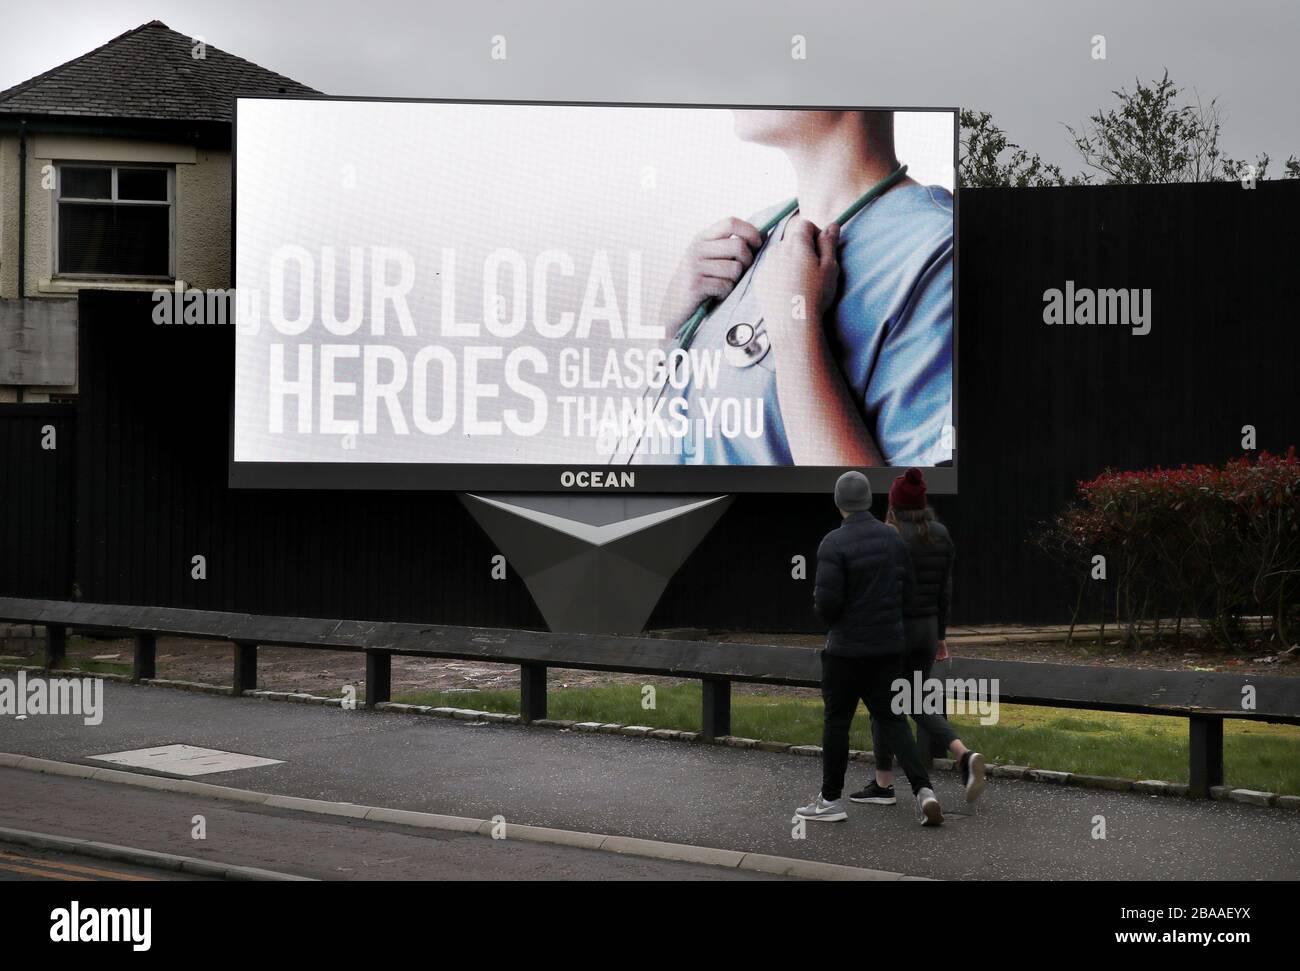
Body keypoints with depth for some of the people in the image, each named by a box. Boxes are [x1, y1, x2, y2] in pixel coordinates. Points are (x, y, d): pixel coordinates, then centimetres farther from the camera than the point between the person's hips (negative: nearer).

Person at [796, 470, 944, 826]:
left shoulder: (835, 543, -16)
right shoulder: (893, 538, 3)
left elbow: (827, 600, -19)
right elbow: (907, 590, 9)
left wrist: (829, 619, 3)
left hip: (847, 648, -5)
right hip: (889, 646, 5)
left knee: (837, 721, 7)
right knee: (892, 718, 11)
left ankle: (831, 800, 16)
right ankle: (923, 789, -4)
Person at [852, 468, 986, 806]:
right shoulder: (941, 534, 5)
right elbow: (944, 589, 9)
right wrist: (941, 635, 17)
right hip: (927, 627, 7)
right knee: (914, 703, 18)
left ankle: (883, 785, 13)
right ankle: (965, 756, -2)